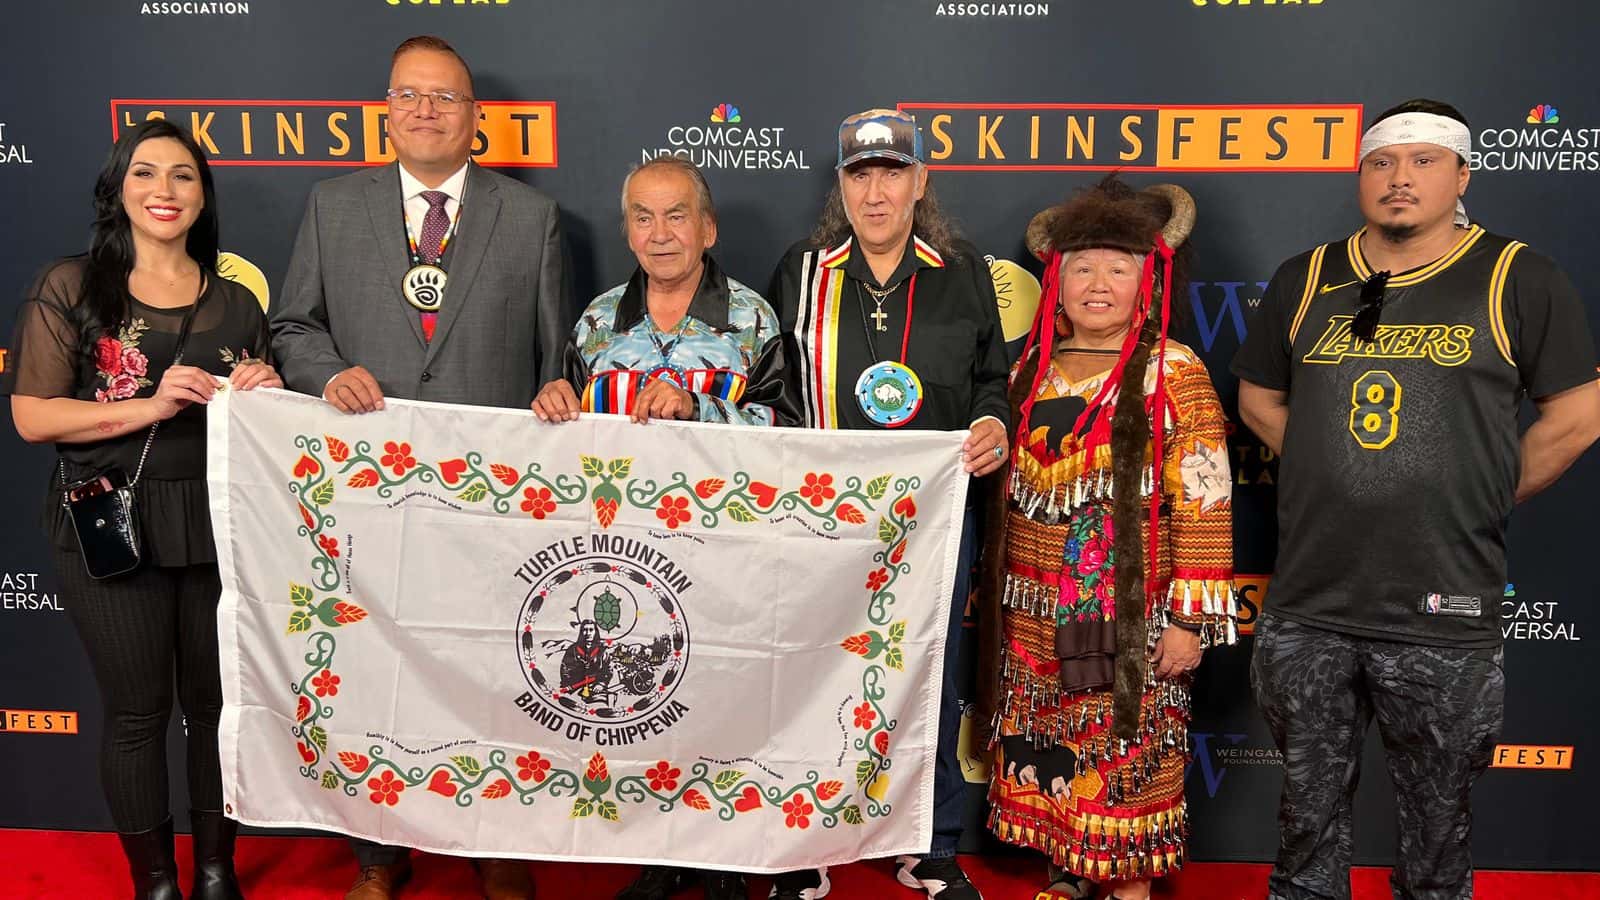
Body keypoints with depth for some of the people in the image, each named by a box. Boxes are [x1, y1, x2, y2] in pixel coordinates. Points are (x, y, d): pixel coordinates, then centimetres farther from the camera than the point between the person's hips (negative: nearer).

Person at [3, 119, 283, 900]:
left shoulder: (236, 302, 9)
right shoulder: (70, 288, -1)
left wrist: (262, 397, -6)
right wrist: (150, 407, -18)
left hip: (220, 525, 3)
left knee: (218, 700, 10)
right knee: (137, 708, 6)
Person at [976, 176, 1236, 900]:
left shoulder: (1173, 374, -7)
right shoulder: (1030, 370, 9)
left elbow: (1204, 505, -10)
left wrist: (1191, 617, -13)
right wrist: (991, 592, 15)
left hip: (1129, 614, -5)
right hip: (1034, 615, 5)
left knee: (1127, 753, 3)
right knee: (1045, 755, 13)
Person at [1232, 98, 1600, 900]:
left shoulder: (1518, 281, -2)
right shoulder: (1303, 281, 6)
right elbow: (1258, 400, 16)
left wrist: (1487, 501, 3)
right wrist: (1336, 476, 8)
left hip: (1443, 617, -2)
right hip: (1307, 610, 3)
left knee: (1438, 821, 12)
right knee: (1308, 812, 17)